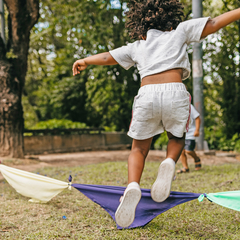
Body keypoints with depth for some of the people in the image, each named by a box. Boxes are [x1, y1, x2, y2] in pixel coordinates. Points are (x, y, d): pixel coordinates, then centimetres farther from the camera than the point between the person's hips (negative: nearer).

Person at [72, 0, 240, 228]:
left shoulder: (136, 46, 22)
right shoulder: (180, 31, 17)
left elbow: (107, 57, 31)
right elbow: (213, 24, 14)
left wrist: (84, 61, 47)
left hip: (147, 94, 1)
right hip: (174, 91, -1)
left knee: (139, 148, 14)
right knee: (177, 139, 25)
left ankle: (133, 186, -13)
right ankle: (169, 162, -8)